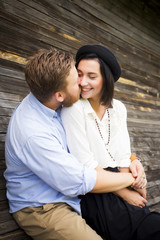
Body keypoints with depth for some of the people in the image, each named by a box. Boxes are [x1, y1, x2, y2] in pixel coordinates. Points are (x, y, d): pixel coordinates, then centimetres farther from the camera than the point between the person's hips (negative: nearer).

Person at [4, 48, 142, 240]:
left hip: (66, 194, 8)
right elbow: (82, 181, -25)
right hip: (40, 208, -8)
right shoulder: (33, 134, -31)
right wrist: (131, 178, -11)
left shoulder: (48, 103, -4)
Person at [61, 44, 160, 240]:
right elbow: (86, 165, -14)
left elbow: (123, 156, 5)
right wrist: (124, 193, -11)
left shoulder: (118, 108, 4)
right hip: (91, 192, -5)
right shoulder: (73, 109, -13)